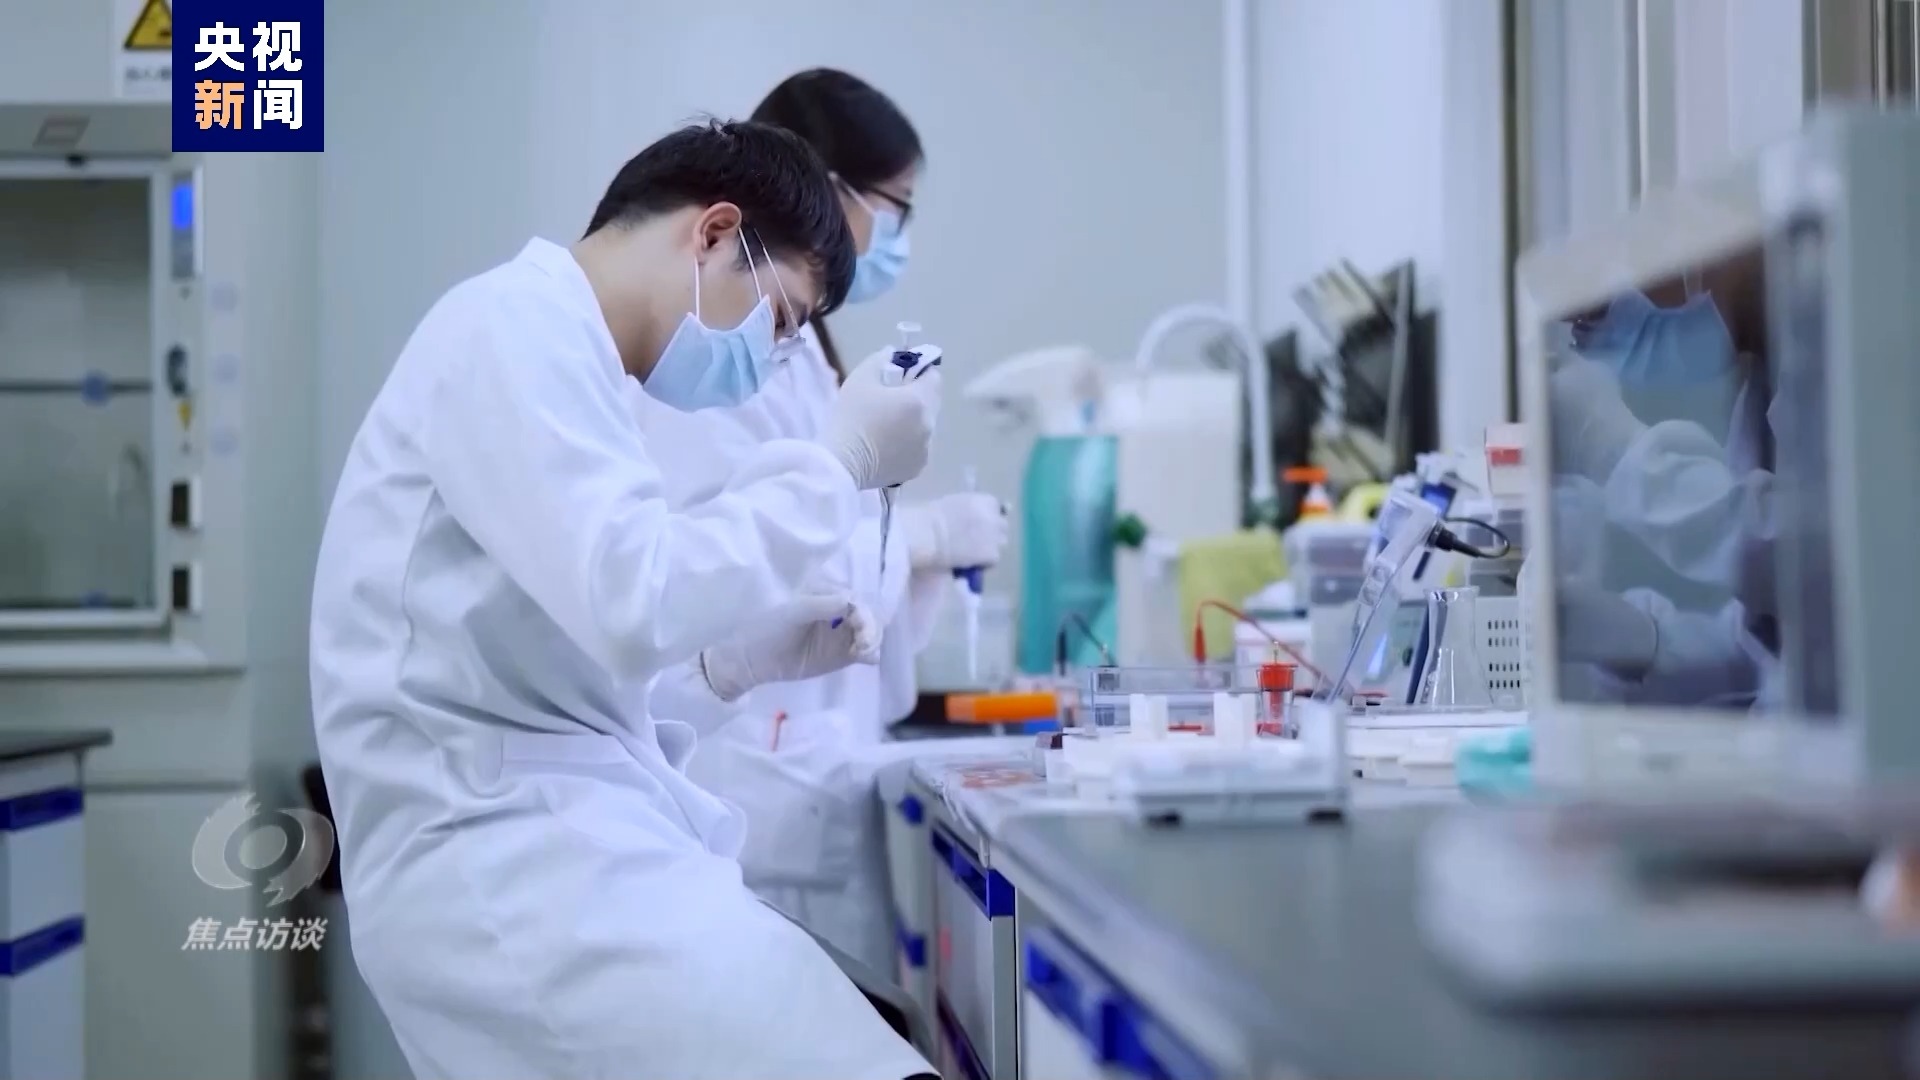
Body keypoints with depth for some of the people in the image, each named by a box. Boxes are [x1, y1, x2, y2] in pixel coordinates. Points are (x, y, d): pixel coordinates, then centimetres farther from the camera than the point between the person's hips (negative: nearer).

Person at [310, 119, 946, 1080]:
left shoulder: (546, 348, 25)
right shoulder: (514, 324, -5)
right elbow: (634, 598, -18)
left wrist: (737, 661, 12)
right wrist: (840, 457, -7)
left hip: (549, 844, 10)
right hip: (506, 860, -10)